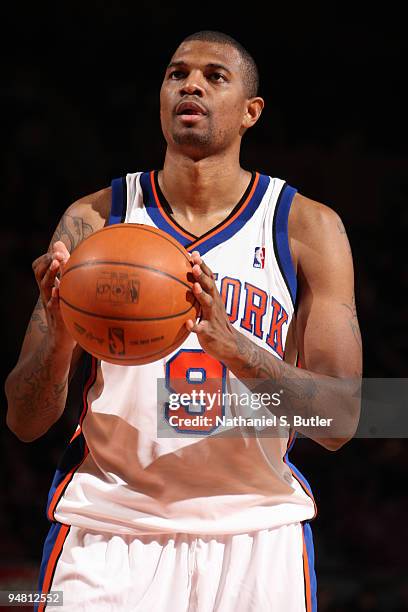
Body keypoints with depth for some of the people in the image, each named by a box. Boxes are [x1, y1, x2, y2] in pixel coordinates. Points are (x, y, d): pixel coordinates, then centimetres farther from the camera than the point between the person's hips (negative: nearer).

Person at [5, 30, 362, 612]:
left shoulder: (307, 228, 1)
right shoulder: (95, 218, 3)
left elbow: (339, 421, -7)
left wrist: (230, 345, -24)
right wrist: (59, 340, -21)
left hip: (256, 530, 0)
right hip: (109, 526, 0)